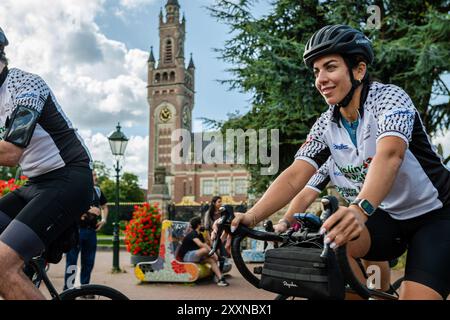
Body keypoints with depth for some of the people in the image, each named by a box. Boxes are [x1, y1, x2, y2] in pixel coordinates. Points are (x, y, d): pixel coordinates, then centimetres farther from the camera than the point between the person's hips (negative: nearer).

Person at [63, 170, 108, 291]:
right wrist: (87, 210, -24)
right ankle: (68, 289, 4)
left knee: (88, 262, 13)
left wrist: (103, 220, 10)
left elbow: (104, 206, 26)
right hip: (76, 229, -6)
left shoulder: (97, 190, 11)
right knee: (71, 261, -2)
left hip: (91, 230, 6)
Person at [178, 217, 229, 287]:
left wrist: (213, 252, -12)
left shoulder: (200, 235, 13)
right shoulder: (192, 234, -16)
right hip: (186, 256, -9)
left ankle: (220, 279, -21)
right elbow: (200, 244, -31)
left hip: (194, 256, 9)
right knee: (205, 250, -32)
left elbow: (205, 245, 7)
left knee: (212, 260, -12)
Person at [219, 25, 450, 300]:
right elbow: (294, 176, -16)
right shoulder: (325, 126, -5)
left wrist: (360, 209, -58)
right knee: (330, 240, -23)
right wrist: (251, 217, -32)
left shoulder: (389, 97, -20)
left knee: (416, 296, -21)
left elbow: (389, 155, -39)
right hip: (389, 216, 4)